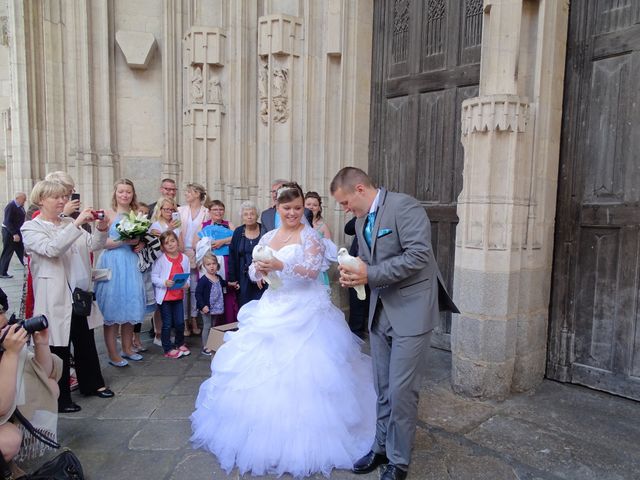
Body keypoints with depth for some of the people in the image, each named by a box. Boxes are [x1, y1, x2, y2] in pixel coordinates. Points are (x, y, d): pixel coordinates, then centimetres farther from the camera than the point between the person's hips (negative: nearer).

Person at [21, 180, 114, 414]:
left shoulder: (70, 223, 9)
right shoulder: (31, 227, -7)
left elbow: (94, 244, 4)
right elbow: (51, 248, -26)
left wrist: (101, 227, -14)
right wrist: (77, 223, -30)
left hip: (79, 293, 6)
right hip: (54, 297, -6)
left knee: (86, 341, 17)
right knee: (58, 346, 5)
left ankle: (92, 384, 35)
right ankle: (60, 398, 21)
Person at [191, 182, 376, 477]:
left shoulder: (309, 236, -3)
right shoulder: (268, 238, 13)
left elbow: (313, 270, -15)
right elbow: (254, 274, 11)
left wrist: (281, 265, -27)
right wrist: (259, 269, -12)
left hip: (304, 310, -5)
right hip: (272, 308, 6)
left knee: (301, 372, -7)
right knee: (263, 367, 5)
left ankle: (301, 437, 9)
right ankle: (265, 432, 22)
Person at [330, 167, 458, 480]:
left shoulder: (404, 206, -14)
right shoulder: (361, 221, 11)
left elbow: (418, 255, -23)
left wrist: (370, 275, -22)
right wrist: (354, 274, -5)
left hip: (410, 311, -7)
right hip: (380, 312, 8)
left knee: (401, 389, -1)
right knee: (383, 387, 17)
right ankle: (381, 447, 34)